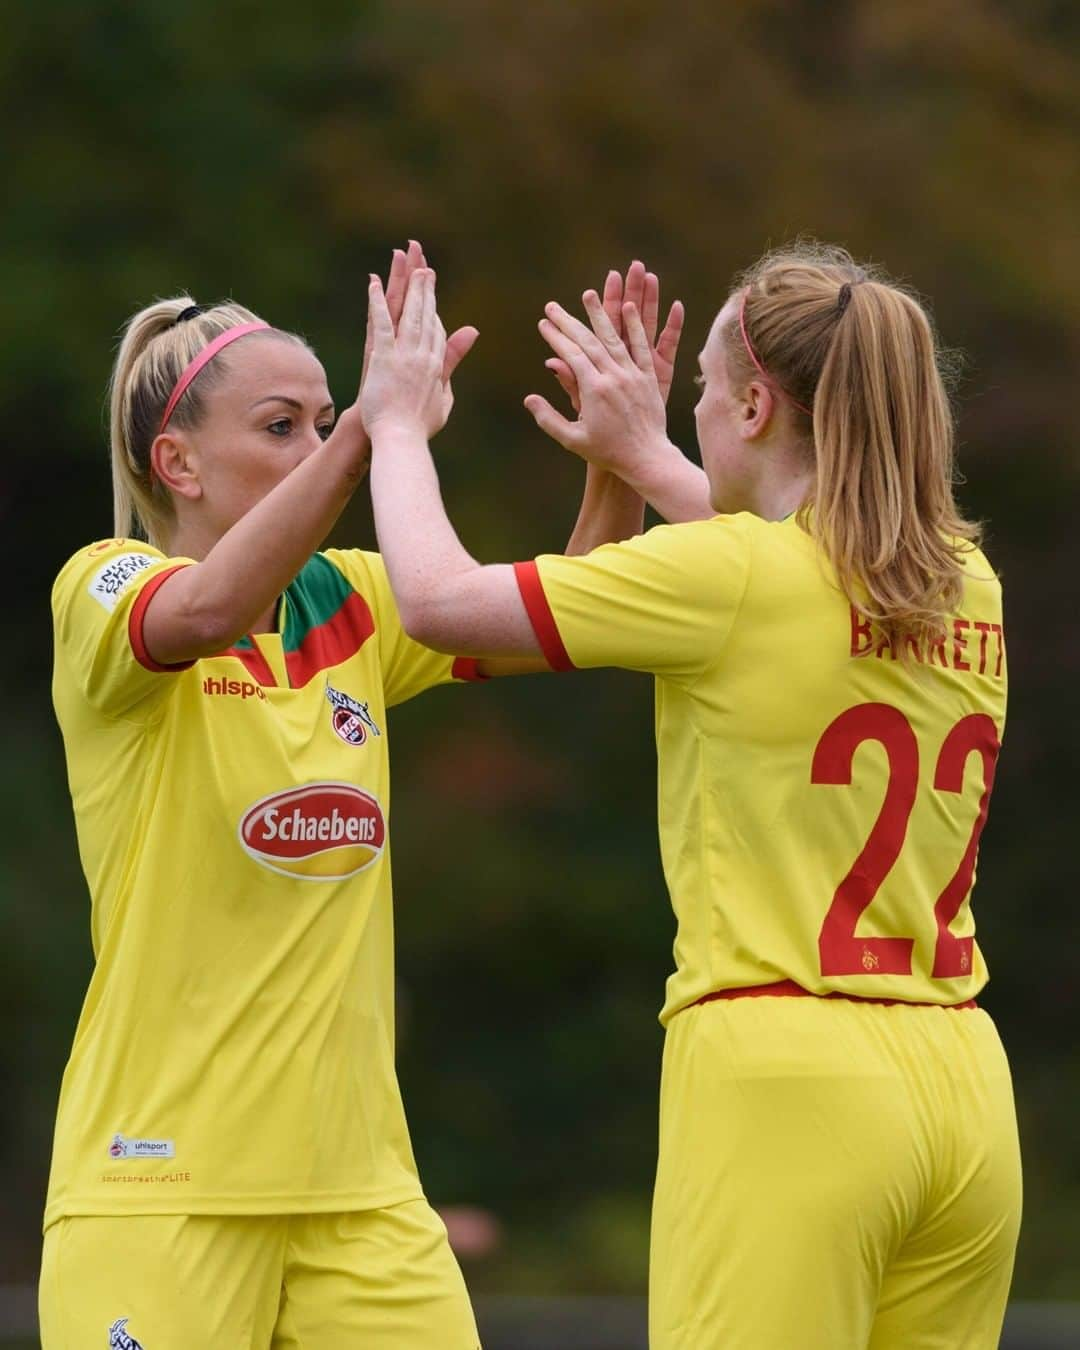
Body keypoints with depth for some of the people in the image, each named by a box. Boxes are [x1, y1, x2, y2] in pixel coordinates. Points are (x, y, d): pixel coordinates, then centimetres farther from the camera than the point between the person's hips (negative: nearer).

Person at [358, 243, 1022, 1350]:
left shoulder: (728, 574, -10)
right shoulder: (966, 586, 10)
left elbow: (436, 598, -4)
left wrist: (397, 425, 12)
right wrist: (645, 459, 38)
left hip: (787, 1081, -7)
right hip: (962, 1084, 7)